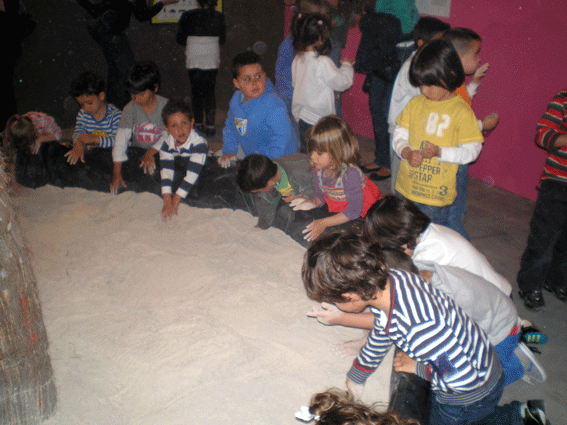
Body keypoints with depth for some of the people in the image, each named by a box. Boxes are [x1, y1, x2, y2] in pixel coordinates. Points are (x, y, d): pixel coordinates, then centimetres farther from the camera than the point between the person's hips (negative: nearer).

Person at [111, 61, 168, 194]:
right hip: (137, 151, 3)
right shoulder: (130, 109, -8)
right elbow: (121, 139, -14)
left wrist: (151, 152, -29)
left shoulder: (165, 106, -11)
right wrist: (117, 174, -21)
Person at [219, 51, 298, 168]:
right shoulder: (236, 99, -3)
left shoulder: (274, 106, -29)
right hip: (247, 152, 7)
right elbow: (229, 127, 11)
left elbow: (282, 137, -36)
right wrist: (228, 152, -2)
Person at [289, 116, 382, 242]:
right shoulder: (318, 169, -9)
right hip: (337, 211, 7)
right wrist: (313, 203, -19)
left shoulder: (350, 174, -31)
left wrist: (324, 223, -27)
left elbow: (354, 211, -25)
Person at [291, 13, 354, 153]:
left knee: (305, 152, 15)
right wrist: (347, 65, 9)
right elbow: (343, 82, -9)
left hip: (300, 117, 7)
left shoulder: (297, 60, 2)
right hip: (318, 121, -7)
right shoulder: (323, 62, -19)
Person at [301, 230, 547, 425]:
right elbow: (381, 333, 4)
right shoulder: (386, 282, -17)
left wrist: (418, 368, -16)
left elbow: (464, 378, -33)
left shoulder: (419, 328, -45)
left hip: (471, 392, -7)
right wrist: (356, 376, 17)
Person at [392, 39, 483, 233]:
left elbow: (472, 150, -10)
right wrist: (407, 153, -14)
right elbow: (399, 135, 8)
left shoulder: (461, 111, -9)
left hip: (436, 194, -5)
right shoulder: (415, 104, 5)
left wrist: (439, 152, -24)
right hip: (407, 188, 5)